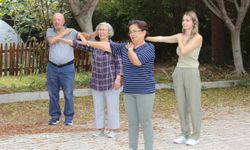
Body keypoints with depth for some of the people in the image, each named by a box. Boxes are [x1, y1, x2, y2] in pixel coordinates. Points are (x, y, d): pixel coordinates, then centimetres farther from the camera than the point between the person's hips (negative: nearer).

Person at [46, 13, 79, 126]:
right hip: (52, 67, 2)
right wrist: (64, 33, -11)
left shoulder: (71, 32, 0)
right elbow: (51, 41, -14)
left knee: (68, 94, -1)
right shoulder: (50, 31, 4)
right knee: (53, 94, 9)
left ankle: (69, 118, 9)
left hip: (67, 68, -2)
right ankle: (54, 116, 20)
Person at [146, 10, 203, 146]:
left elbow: (184, 51, -19)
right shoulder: (180, 36, 10)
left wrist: (180, 39, -3)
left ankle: (195, 136, 7)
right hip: (179, 72, 6)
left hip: (191, 73, -6)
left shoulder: (197, 38, -9)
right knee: (181, 105, 8)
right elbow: (161, 39, 7)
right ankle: (185, 134, 16)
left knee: (193, 105, -1)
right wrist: (146, 38, -2)